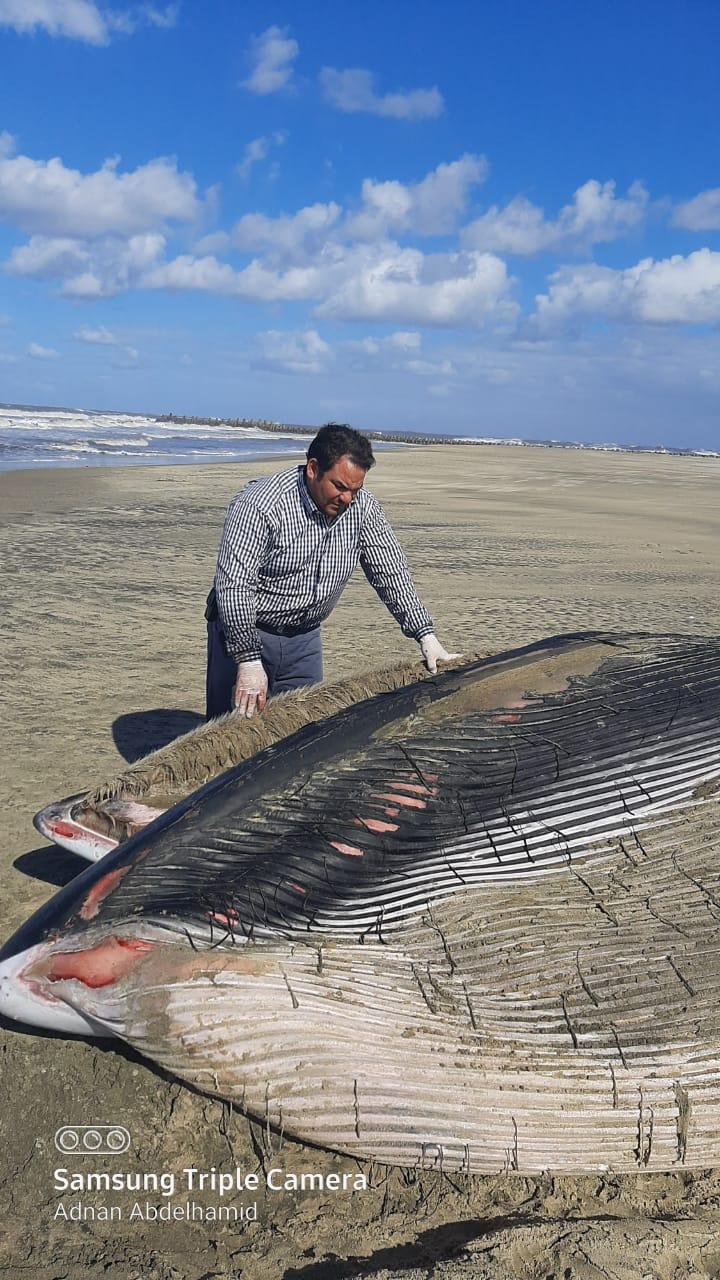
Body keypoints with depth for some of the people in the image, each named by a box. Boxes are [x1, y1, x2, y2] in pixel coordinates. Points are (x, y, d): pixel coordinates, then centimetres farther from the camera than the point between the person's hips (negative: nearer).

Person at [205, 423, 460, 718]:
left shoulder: (362, 508, -6)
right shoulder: (259, 505, -23)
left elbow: (391, 572, 0)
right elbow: (233, 586, -26)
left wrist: (426, 636, -6)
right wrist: (249, 662, -30)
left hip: (305, 638, 5)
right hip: (244, 631, -5)